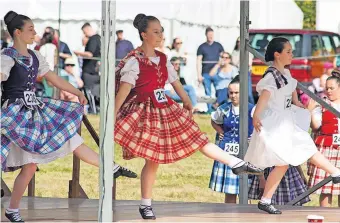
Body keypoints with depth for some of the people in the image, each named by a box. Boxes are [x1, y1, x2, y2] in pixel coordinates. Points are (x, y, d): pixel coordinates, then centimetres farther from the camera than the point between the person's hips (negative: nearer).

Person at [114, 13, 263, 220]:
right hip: (147, 114, -6)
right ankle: (146, 205, 9)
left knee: (197, 138, 5)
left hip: (166, 110, 6)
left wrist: (187, 102, 26)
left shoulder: (162, 59, 8)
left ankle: (237, 164, 9)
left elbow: (175, 81, 18)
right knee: (153, 160, -2)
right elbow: (123, 89, -19)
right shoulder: (134, 61, -14)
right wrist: (113, 115, -23)